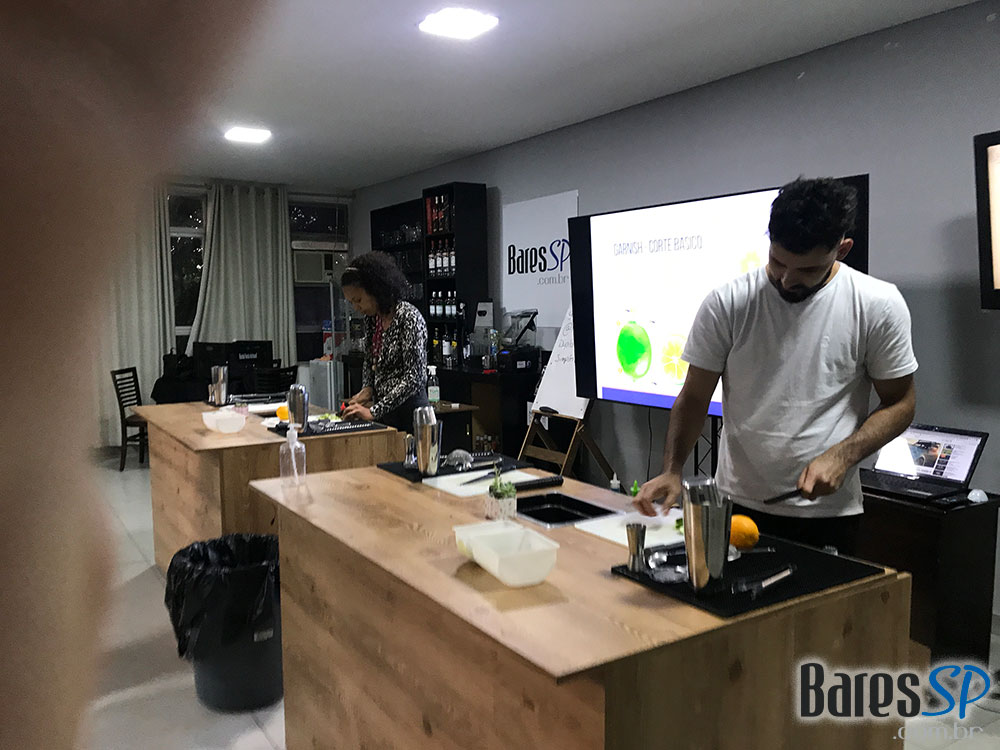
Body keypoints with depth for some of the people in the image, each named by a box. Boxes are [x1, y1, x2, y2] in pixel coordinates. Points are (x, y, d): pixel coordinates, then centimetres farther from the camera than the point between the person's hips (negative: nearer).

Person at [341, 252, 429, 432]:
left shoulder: (409, 318, -17)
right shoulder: (371, 318, 7)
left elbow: (414, 378, -21)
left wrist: (374, 411, -23)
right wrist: (367, 389, 0)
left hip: (408, 409, -7)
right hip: (383, 408, 7)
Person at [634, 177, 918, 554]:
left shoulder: (879, 306, -7)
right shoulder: (726, 303, -7)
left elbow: (899, 403, 1)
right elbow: (694, 397, -1)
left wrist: (842, 456, -15)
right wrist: (671, 471, -12)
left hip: (828, 512, 0)